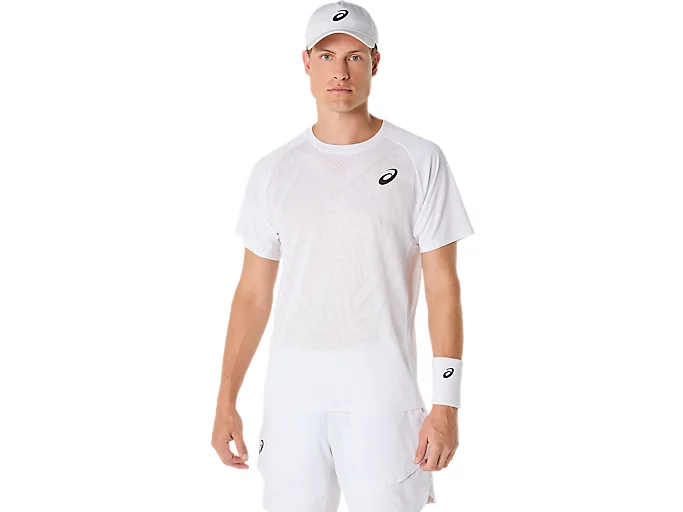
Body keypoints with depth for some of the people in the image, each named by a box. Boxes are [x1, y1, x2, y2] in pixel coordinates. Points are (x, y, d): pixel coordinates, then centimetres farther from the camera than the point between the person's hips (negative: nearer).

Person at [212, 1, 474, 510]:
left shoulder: (420, 161, -1)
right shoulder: (273, 171, 7)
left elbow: (443, 287, -3)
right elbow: (253, 293, 10)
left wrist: (446, 405, -9)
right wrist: (226, 400, 6)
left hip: (382, 393, -3)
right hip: (291, 393, 3)